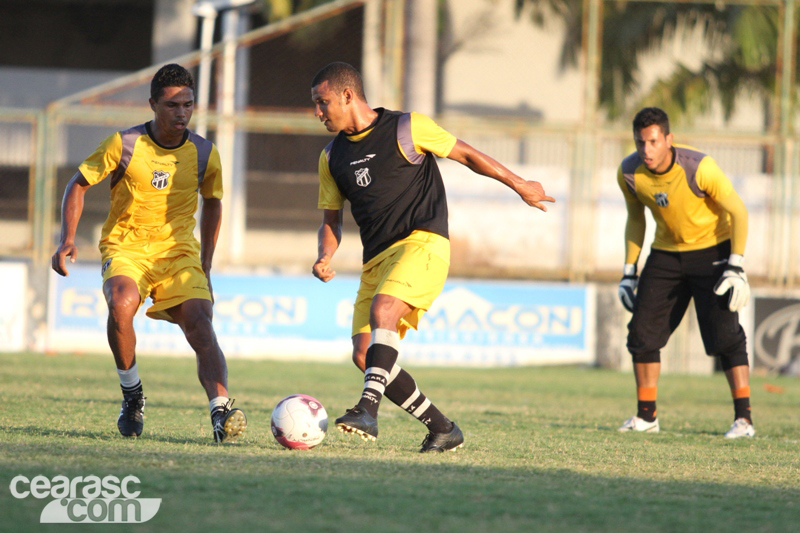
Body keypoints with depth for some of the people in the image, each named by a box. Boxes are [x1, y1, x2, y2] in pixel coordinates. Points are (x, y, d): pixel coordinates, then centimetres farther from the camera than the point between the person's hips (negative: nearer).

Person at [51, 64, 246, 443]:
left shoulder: (204, 154, 1)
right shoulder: (124, 145, -7)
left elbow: (212, 203, 20)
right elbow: (78, 185, 4)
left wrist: (205, 266, 17)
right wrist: (67, 239, -10)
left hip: (179, 251, 2)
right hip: (125, 248, -2)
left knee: (200, 325, -22)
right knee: (121, 305, -32)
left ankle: (221, 412, -34)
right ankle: (132, 395, -10)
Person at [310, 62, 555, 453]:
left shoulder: (405, 129, -3)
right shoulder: (332, 157, 13)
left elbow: (464, 154, 6)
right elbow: (331, 219, 18)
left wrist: (519, 185, 13)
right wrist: (324, 258, -3)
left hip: (422, 243, -7)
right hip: (376, 258, 7)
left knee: (382, 310, -32)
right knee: (364, 355, -6)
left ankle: (368, 409, -42)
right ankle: (442, 429, 4)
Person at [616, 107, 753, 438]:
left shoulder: (699, 168, -28)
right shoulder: (629, 173, -13)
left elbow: (738, 211, -18)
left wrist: (736, 268, -23)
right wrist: (629, 271, 5)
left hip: (712, 248, -5)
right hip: (666, 253, 5)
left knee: (724, 333, -15)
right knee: (643, 330, -1)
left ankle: (744, 418, -11)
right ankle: (646, 416, 12)